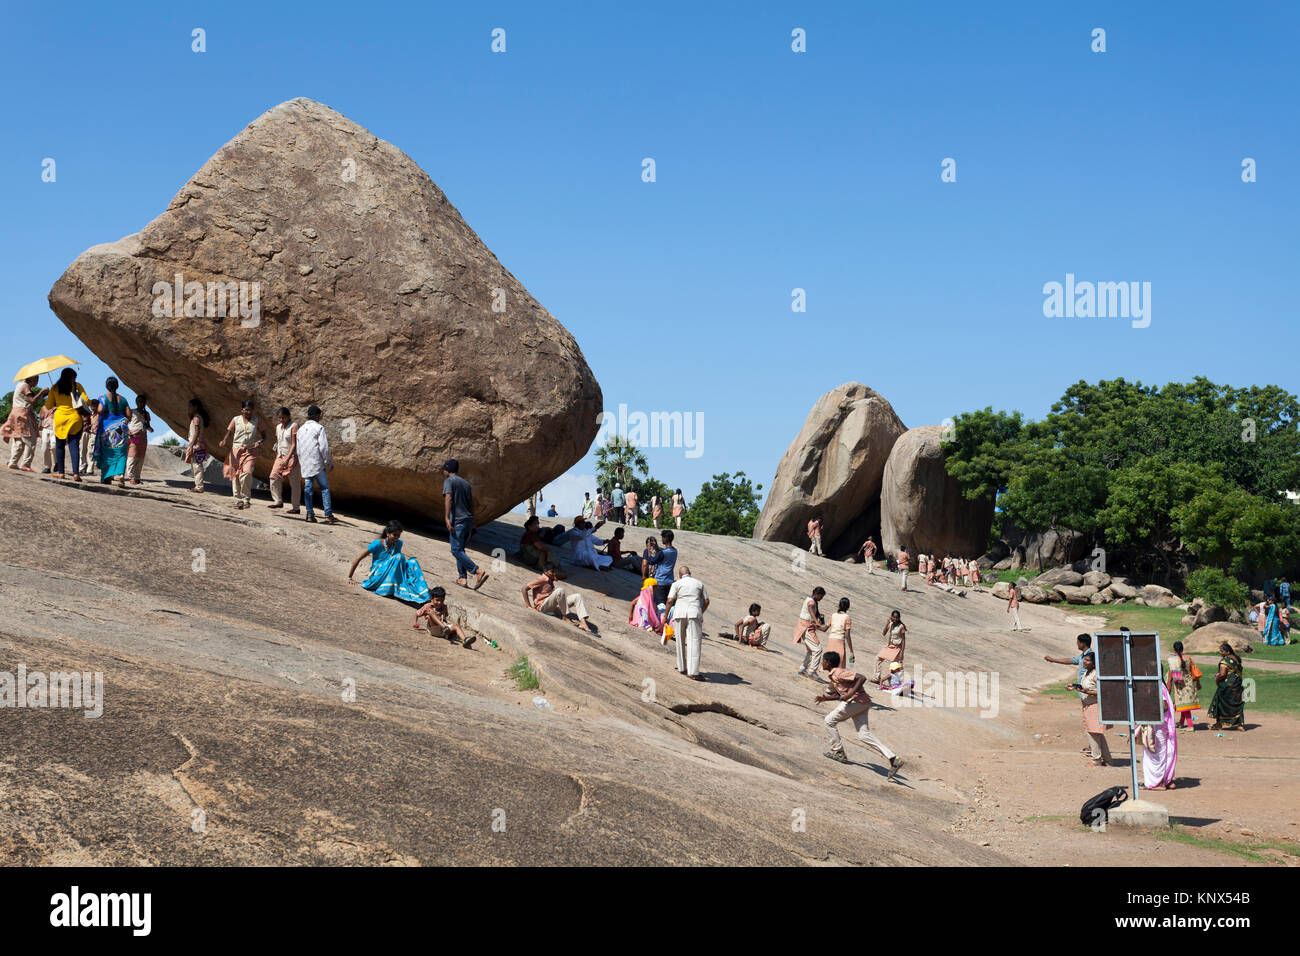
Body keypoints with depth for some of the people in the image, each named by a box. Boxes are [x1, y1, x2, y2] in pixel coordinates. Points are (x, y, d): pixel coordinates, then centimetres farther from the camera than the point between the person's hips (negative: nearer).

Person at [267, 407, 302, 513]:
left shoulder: (293, 426, -10)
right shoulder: (278, 427, 12)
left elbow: (294, 444, -15)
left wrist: (287, 459, -22)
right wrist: (277, 458, 16)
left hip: (292, 456, -7)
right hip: (281, 456, 7)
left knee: (294, 483, -3)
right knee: (274, 477, -4)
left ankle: (296, 507, 2)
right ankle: (278, 501, 9)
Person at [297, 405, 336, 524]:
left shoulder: (301, 429, 16)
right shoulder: (319, 427, -5)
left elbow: (298, 448, 19)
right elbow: (324, 447, -11)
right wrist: (329, 462, -4)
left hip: (305, 464, 6)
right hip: (317, 463, -6)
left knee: (308, 487, 6)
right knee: (324, 488, -2)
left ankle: (310, 514, 1)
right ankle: (328, 514, -6)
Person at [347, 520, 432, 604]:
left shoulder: (398, 543, 5)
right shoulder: (377, 544, -12)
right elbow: (357, 559, -8)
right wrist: (349, 578, -7)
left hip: (390, 577, 5)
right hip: (378, 576, -5)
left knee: (412, 562, -17)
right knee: (398, 557, -26)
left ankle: (422, 594, -32)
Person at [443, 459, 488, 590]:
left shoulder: (449, 481, -3)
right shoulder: (466, 483, 20)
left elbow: (448, 499, -16)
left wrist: (447, 519, -23)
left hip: (458, 520, -8)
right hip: (469, 520, 8)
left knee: (456, 550, -9)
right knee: (460, 549, 16)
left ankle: (479, 572, -22)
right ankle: (463, 578, 9)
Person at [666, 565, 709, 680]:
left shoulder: (677, 583, 8)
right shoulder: (699, 583, 14)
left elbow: (670, 601, -1)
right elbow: (706, 601, 14)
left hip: (679, 614, 0)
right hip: (694, 613, 0)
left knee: (681, 641, 14)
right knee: (694, 642, -5)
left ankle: (682, 668, 22)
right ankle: (693, 672, -13)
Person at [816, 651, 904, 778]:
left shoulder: (838, 673, -11)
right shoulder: (834, 676, 21)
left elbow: (862, 678, -19)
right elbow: (841, 695, 30)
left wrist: (850, 694, -23)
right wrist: (825, 698, 22)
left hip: (856, 701, -10)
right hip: (863, 703, 10)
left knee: (830, 720, 7)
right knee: (864, 735, 5)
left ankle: (838, 752, 14)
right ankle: (893, 759, -3)